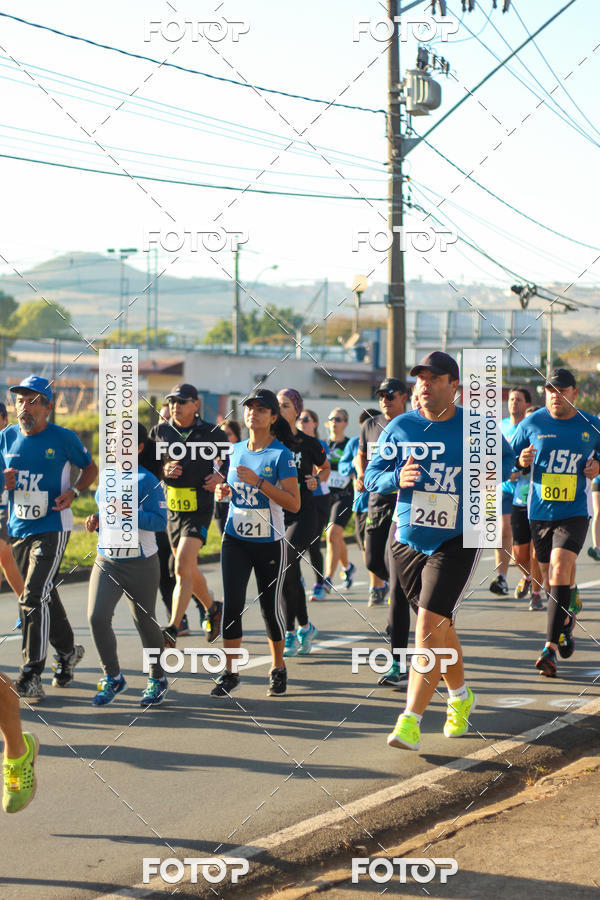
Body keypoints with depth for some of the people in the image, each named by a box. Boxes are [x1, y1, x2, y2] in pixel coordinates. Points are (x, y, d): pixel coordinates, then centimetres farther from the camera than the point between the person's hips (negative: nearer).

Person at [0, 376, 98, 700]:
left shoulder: (63, 438, -5)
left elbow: (91, 468, 8)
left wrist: (74, 491, -10)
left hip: (51, 528, -5)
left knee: (33, 598, -15)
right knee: (45, 596, 17)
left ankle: (30, 677, -13)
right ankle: (67, 651, 39)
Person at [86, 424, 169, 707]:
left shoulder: (147, 480, -11)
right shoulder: (106, 477, 9)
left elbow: (160, 521, -18)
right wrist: (97, 519, 4)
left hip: (141, 564, -5)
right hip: (106, 561, 5)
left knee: (145, 621, 7)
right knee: (97, 617, -10)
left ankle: (157, 679, 27)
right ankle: (112, 677, 8)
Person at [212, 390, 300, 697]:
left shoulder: (280, 455, -10)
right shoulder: (236, 450, 7)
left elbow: (294, 504, -17)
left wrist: (258, 482, -23)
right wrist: (224, 491, 0)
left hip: (270, 542, -4)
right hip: (235, 539, 4)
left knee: (270, 607, 6)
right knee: (232, 603, -7)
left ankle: (278, 668, 26)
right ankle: (230, 674, 1)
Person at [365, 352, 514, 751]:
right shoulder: (400, 428, 0)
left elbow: (507, 457, 16)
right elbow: (371, 475, 3)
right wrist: (397, 478, -17)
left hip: (457, 542, -3)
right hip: (408, 540, 3)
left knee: (430, 627, -15)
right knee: (441, 627, 15)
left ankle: (411, 722, -15)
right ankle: (461, 697, 40)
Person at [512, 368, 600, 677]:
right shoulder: (532, 423, 1)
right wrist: (521, 462, -14)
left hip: (574, 511, -3)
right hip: (539, 511, 3)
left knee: (560, 570, -19)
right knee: (551, 576, 12)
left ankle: (551, 647, -19)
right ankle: (569, 616, 44)